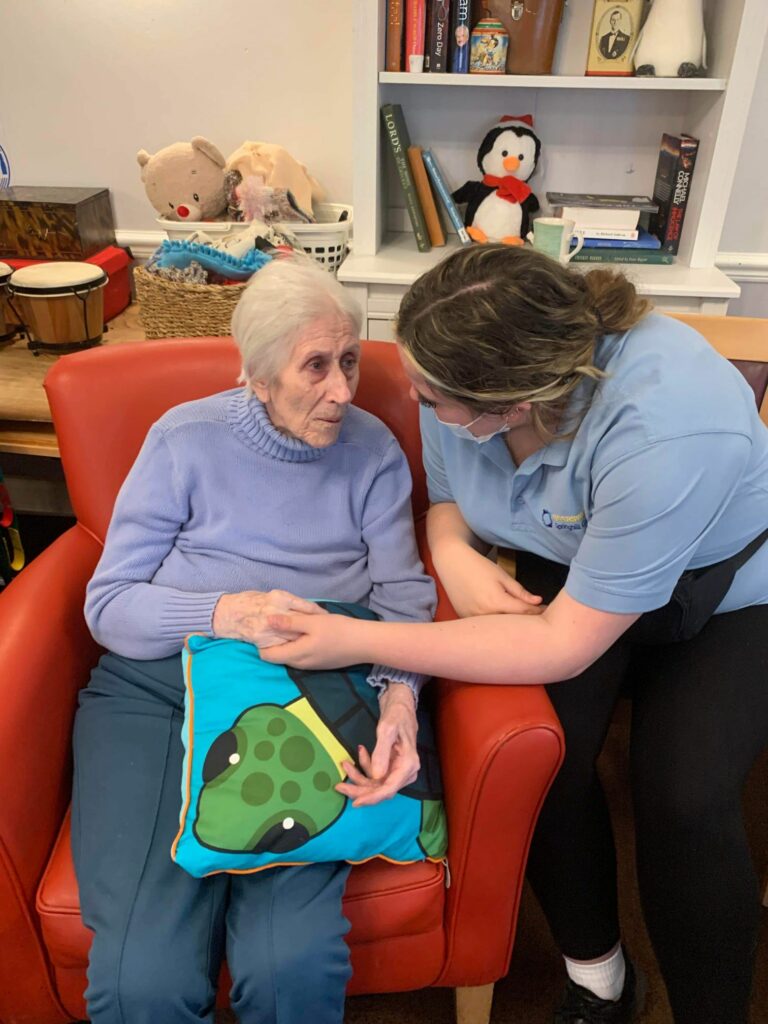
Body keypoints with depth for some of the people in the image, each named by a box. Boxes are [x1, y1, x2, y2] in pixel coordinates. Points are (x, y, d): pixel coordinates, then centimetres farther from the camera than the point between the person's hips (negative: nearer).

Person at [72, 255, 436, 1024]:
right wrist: (224, 613, -19)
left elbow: (402, 596, 1)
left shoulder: (372, 450, 5)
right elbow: (108, 603, 0)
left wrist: (400, 694, -20)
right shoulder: (185, 439, 1)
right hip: (156, 688, 0)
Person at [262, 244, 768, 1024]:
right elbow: (448, 500, 0)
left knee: (682, 798, -25)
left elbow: (563, 645, -32)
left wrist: (361, 641, -33)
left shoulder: (664, 429, -38)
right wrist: (456, 555, -24)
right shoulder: (462, 378, -20)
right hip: (564, 571, 4)